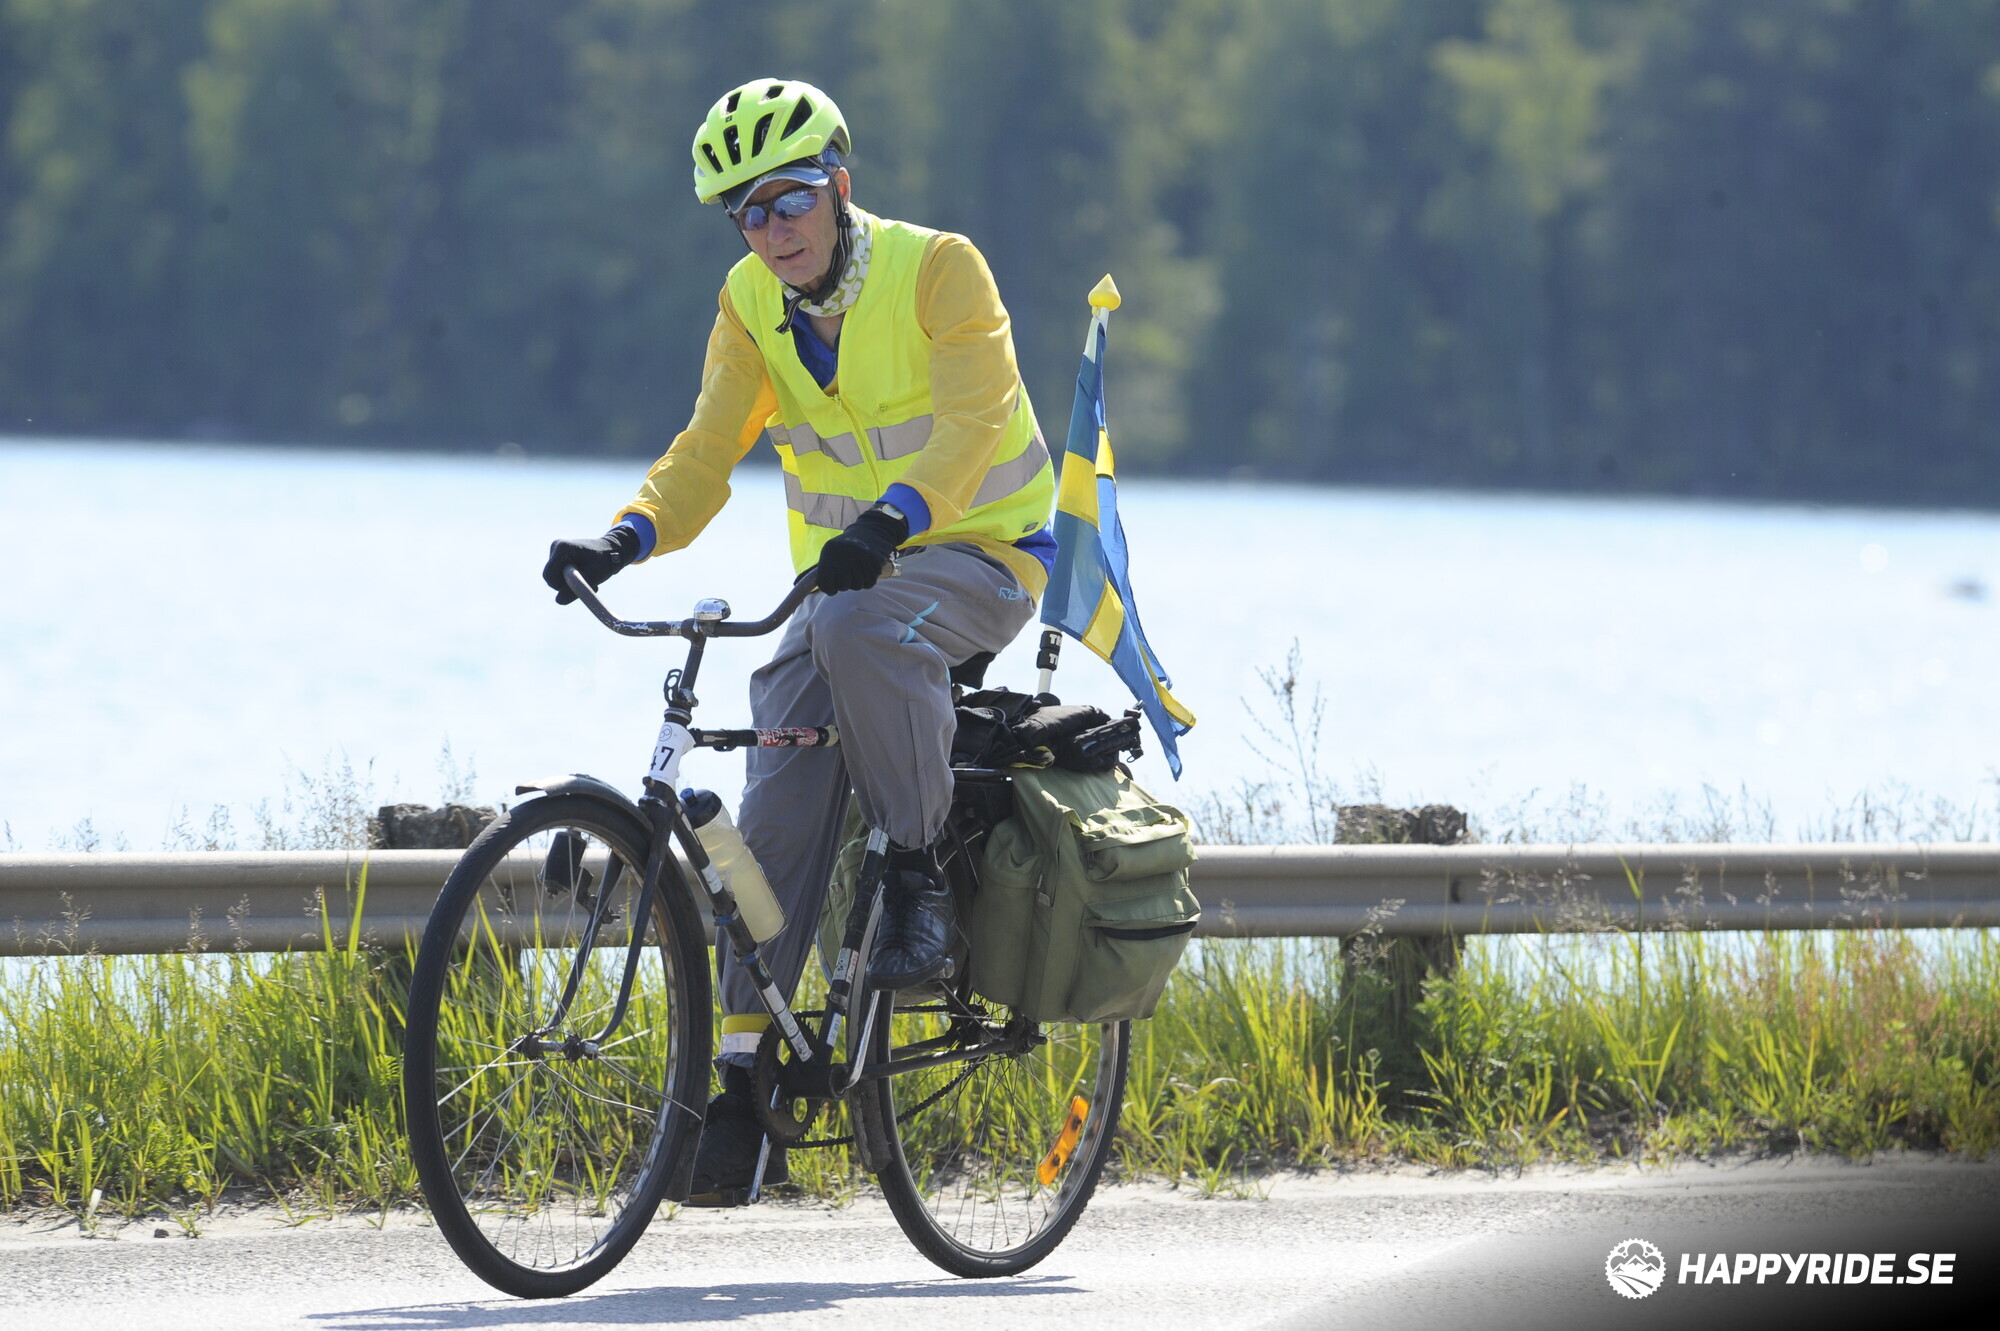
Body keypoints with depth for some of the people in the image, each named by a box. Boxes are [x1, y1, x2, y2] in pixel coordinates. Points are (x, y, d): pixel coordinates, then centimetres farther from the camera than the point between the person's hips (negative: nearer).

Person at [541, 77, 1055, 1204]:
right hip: (842, 571, 5)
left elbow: (974, 415, -27)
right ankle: (745, 1077, -9)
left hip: (982, 552, -5)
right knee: (780, 810, -11)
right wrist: (628, 540, -26)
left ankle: (921, 880, -22)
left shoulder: (938, 270, -14)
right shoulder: (753, 305, 2)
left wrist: (892, 518, -46)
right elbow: (710, 449, -6)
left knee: (859, 633, -38)